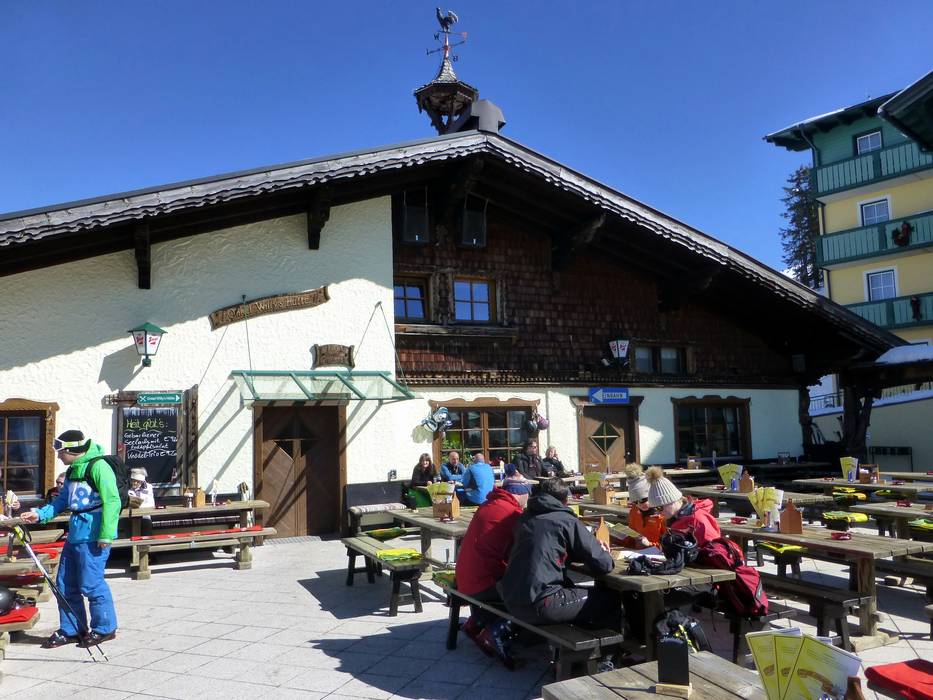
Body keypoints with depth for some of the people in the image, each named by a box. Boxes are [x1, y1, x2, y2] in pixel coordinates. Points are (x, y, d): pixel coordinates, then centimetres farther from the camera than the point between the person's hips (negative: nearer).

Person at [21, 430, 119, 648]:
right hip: (75, 534, 10)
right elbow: (62, 500, 22)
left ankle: (104, 628, 11)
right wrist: (40, 514, 7)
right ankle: (71, 630, 26)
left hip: (93, 537, -10)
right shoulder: (72, 470, 15)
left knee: (90, 584, -4)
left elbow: (112, 501, -20)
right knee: (66, 584, 13)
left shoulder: (98, 467, -15)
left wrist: (106, 534, -21)